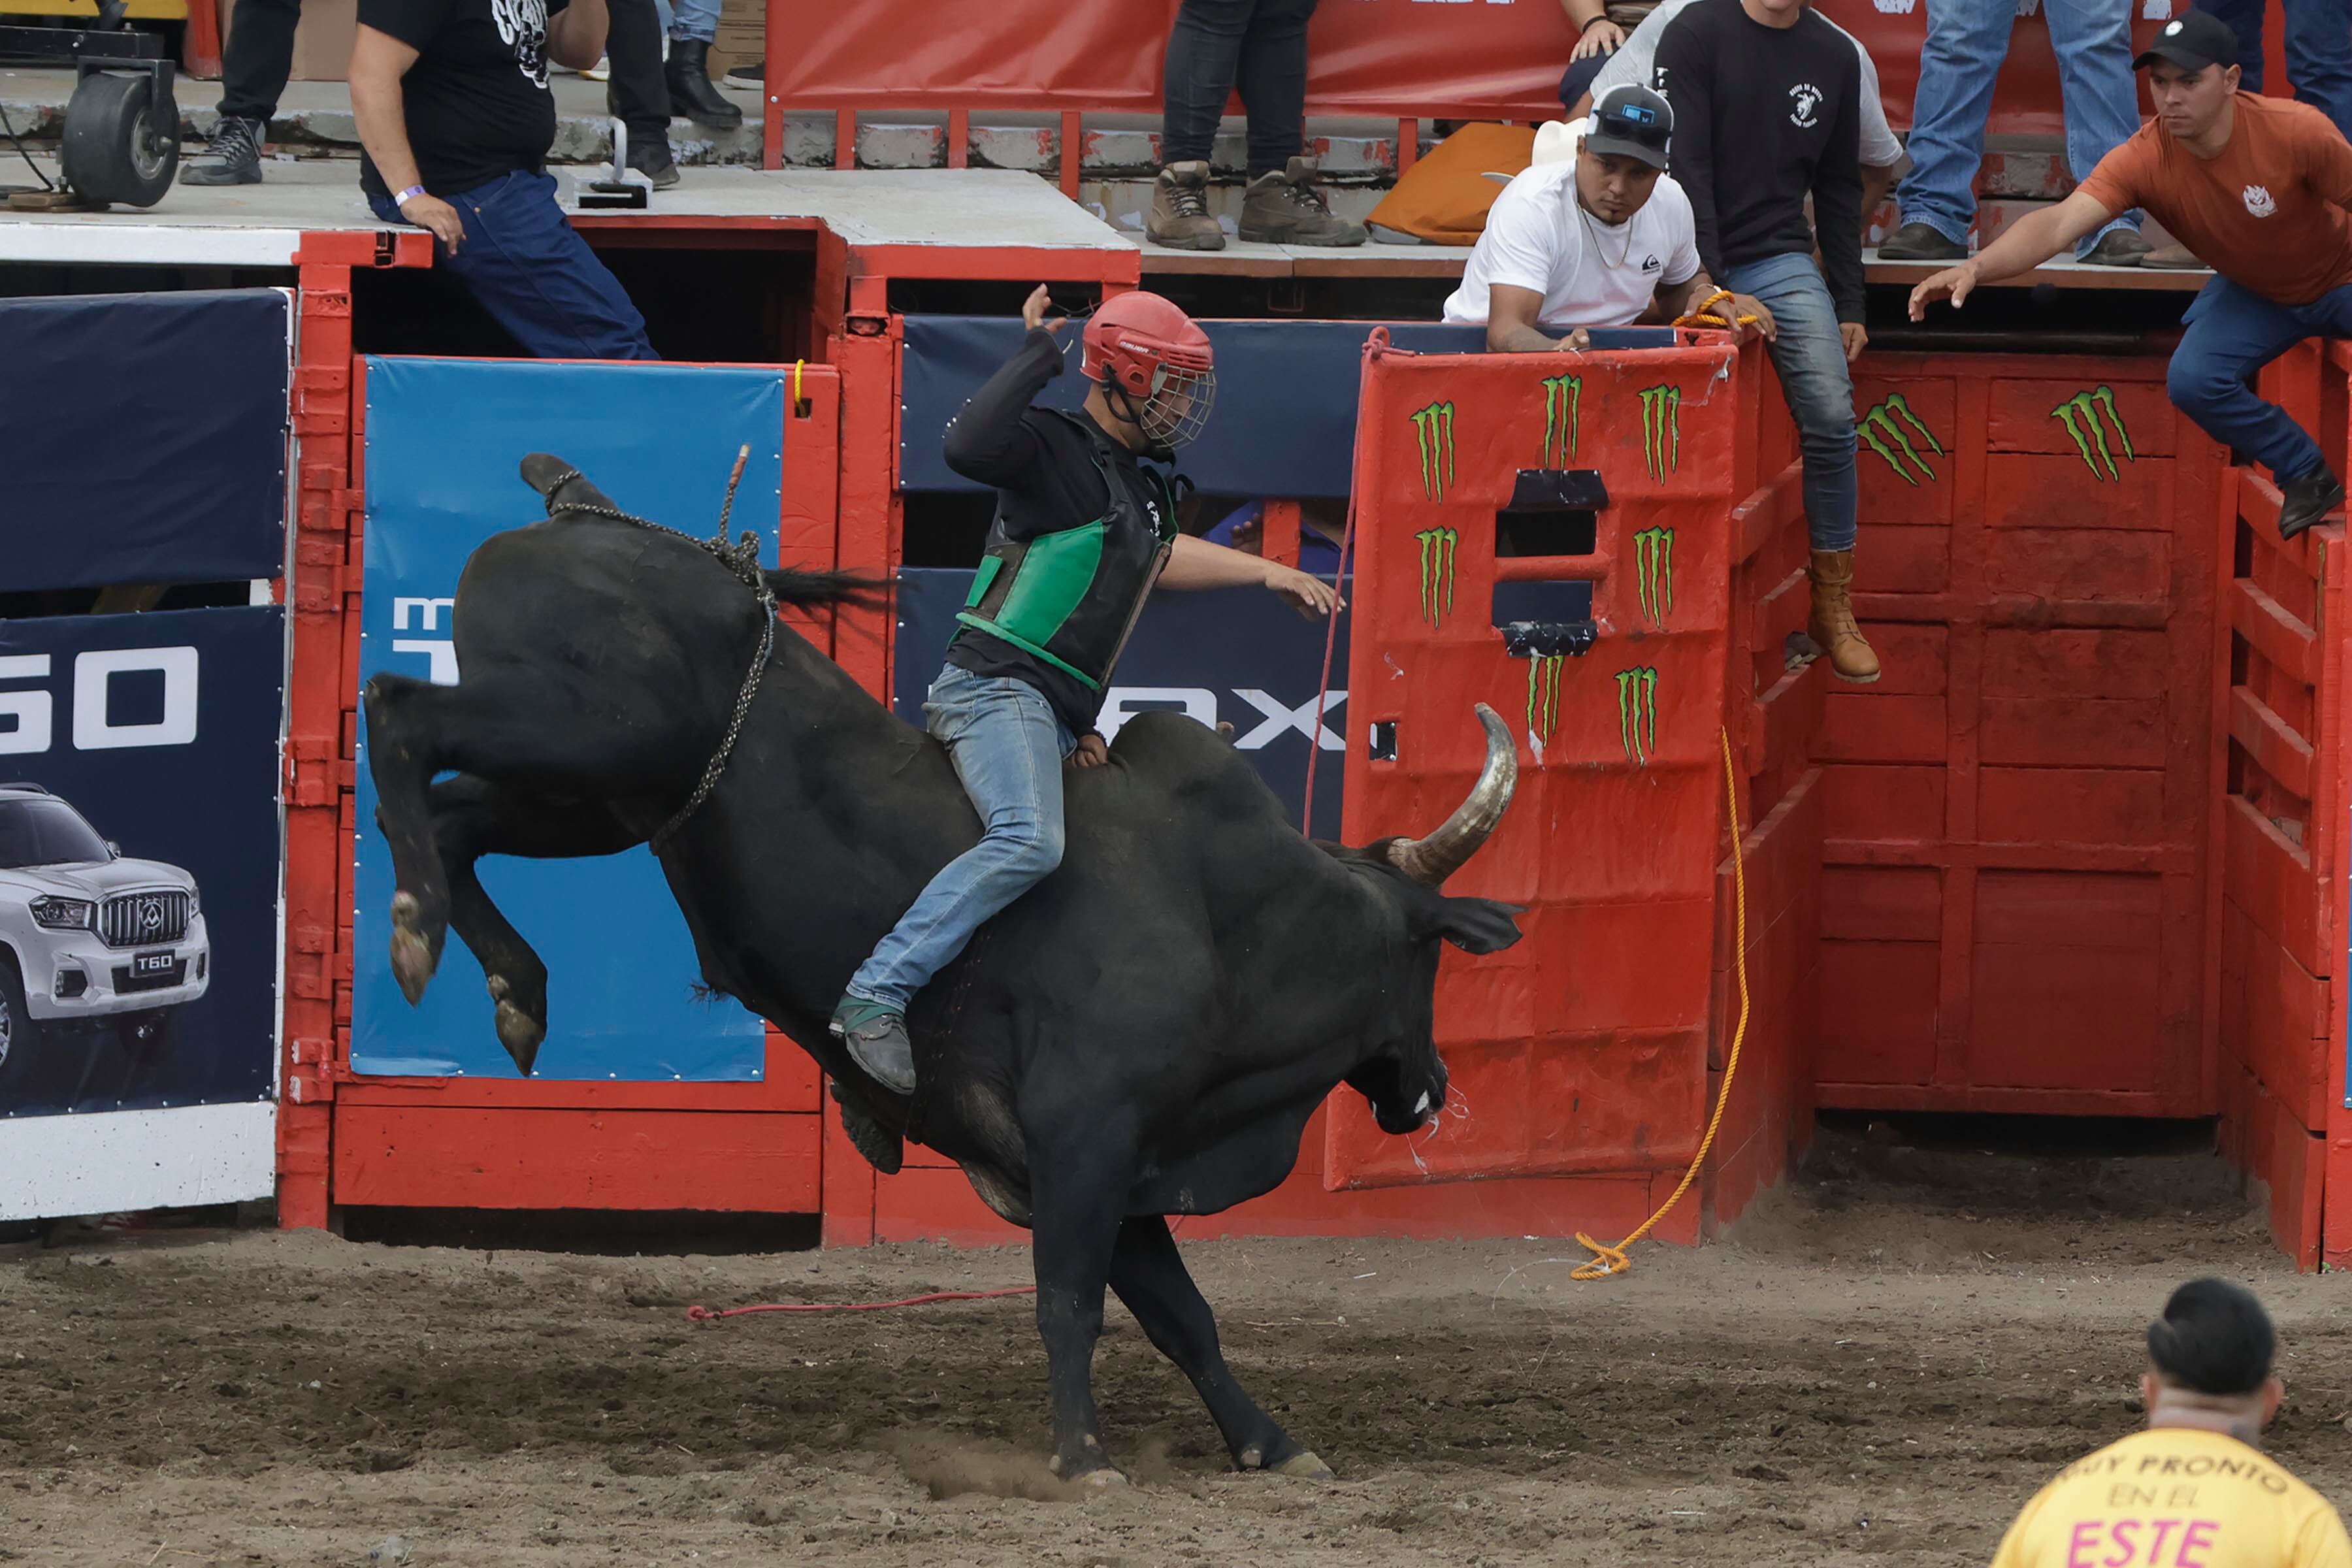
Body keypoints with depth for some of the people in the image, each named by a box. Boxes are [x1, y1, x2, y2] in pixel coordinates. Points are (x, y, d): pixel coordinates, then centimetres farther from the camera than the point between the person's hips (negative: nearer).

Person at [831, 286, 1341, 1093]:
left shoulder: (1140, 486, 21)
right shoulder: (1056, 449, -7)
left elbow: (1155, 556, 43)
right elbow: (968, 448, -28)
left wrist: (1268, 573, 49)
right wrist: (1035, 359, -19)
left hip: (1056, 719, 10)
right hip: (997, 686, -10)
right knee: (1028, 841, -33)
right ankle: (876, 995, -38)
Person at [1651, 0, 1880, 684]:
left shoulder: (1834, 56, 10)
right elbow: (1685, 170, -11)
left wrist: (1849, 305, 12)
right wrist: (1716, 291, -18)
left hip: (1782, 260, 3)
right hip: (1696, 262, -3)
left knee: (1831, 417, -12)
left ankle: (1833, 608, -5)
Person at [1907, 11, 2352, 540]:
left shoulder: (2298, 132, -31)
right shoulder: (2143, 160, -26)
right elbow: (2059, 224, -39)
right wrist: (1976, 267, -57)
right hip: (2251, 294, 3)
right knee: (2192, 381, -19)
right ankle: (2307, 478, 3)